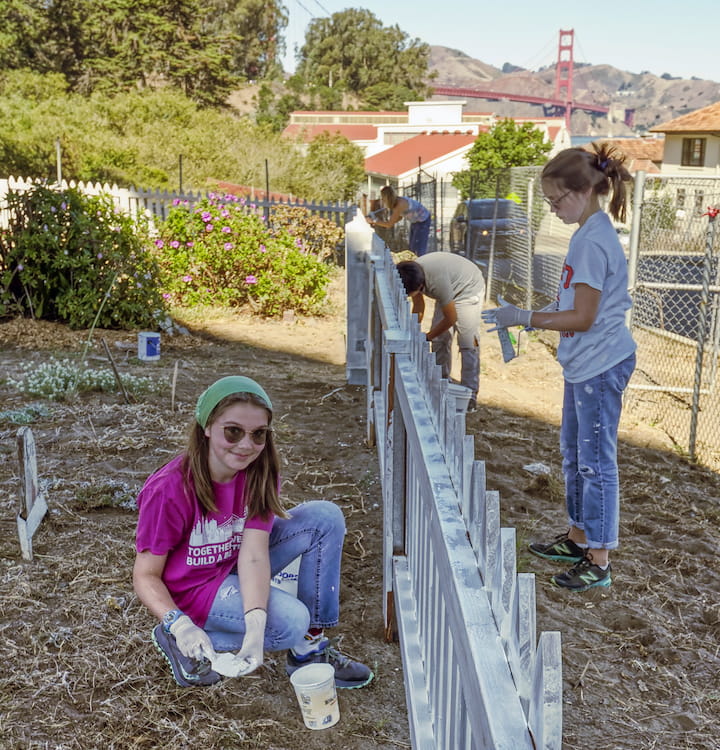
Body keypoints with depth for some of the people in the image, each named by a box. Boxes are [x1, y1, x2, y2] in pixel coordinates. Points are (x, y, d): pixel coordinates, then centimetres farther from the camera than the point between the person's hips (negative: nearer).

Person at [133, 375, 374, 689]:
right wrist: (179, 625, -39)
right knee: (290, 622, -28)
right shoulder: (169, 490, -28)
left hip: (237, 566, 6)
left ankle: (309, 648, -6)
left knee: (326, 517, -13)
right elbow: (146, 575, -20)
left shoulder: (260, 473, -14)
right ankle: (183, 643, -7)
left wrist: (256, 624, -40)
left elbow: (254, 554, -24)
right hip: (193, 588, -6)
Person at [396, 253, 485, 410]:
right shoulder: (412, 276, -18)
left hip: (468, 289, -8)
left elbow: (451, 318, -30)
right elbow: (418, 308, 0)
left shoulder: (436, 279, -41)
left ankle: (470, 394, -11)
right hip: (450, 290, 8)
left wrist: (427, 337, -19)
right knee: (439, 340, 5)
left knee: (468, 342, -13)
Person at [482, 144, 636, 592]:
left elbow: (583, 318, -22)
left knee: (596, 460, -1)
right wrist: (533, 316, 9)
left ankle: (599, 561, 11)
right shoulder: (591, 232, 10)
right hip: (583, 364, 10)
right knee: (575, 454, 20)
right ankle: (578, 538, 35)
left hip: (601, 366, -10)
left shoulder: (592, 242, -22)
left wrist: (525, 318, -17)